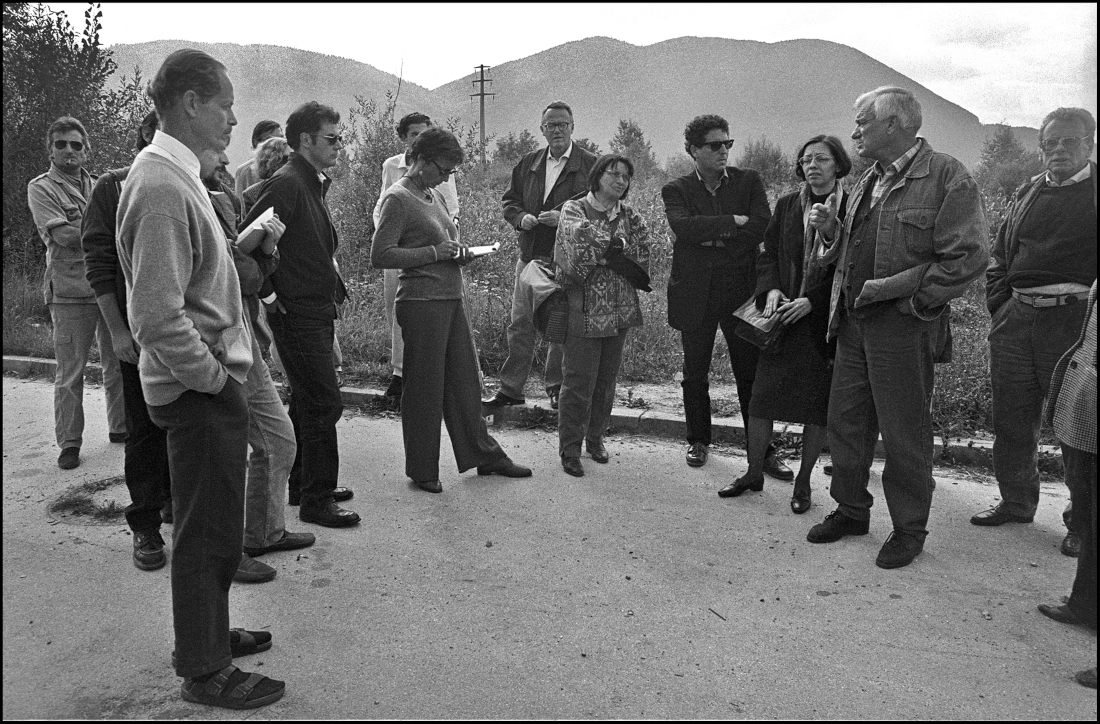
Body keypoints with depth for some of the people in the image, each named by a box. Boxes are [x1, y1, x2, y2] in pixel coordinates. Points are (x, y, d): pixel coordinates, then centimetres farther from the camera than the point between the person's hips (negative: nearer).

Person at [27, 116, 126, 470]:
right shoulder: (41, 188, -1)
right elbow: (64, 235, -14)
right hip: (70, 291, -5)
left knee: (118, 362, 12)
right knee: (70, 373, 1)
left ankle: (119, 427, 26)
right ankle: (69, 442, 11)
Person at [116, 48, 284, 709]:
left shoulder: (179, 176, 11)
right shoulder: (161, 186, -20)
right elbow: (159, 314, -26)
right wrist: (214, 377, -17)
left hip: (212, 385, 10)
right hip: (200, 389, -10)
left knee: (214, 525, 21)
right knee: (208, 530, 3)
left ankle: (208, 634, 38)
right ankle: (206, 674, 19)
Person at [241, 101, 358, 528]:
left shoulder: (312, 184, 15)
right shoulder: (287, 184, -16)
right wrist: (270, 296, -18)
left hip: (316, 312, 10)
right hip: (297, 313, -10)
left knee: (307, 403, 17)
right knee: (324, 404, -6)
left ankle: (302, 484, 30)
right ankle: (316, 501, 4)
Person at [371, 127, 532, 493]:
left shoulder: (434, 194, 15)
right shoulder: (398, 199, -10)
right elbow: (380, 256, -17)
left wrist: (457, 250, 6)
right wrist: (434, 252, -17)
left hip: (451, 300, 9)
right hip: (421, 303, -9)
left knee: (464, 381, 15)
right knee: (425, 389, 1)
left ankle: (484, 455, 27)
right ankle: (422, 470, 15)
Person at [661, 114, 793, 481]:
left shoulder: (749, 180, 6)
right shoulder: (676, 189, 3)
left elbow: (763, 227, -8)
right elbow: (683, 227, -17)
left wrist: (713, 238, -11)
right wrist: (733, 222, -16)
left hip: (742, 290, 0)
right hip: (695, 295, 0)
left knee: (752, 375, 3)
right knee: (695, 374, 11)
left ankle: (763, 451, 13)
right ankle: (698, 441, 29)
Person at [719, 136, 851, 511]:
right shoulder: (786, 206, 7)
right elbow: (767, 254, 9)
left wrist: (812, 301, -15)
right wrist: (771, 289, -9)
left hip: (824, 322, -3)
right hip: (784, 316, 3)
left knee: (819, 404, 5)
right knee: (761, 397, 3)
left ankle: (803, 481, 20)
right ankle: (754, 473, 20)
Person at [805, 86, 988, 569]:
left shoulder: (947, 176, -9)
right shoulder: (869, 182, 15)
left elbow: (967, 257, -16)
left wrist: (900, 293, -17)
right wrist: (832, 230, 2)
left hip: (903, 327, -7)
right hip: (853, 322, 7)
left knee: (905, 434, 4)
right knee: (845, 421, 13)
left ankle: (909, 529, 21)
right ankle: (851, 511, 31)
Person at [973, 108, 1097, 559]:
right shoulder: (1028, 193, 15)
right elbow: (1000, 256, 21)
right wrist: (999, 304, 11)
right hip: (1016, 318, 5)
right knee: (1012, 420, 11)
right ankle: (1016, 503, 27)